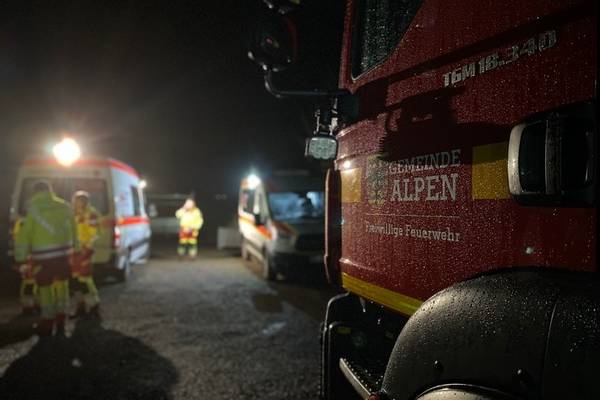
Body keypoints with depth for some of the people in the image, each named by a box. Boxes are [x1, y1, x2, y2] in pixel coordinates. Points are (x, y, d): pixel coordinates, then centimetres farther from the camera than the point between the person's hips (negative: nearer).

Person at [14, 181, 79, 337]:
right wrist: (75, 248, 18)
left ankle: (47, 326, 15)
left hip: (43, 255, -3)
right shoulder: (64, 206, 6)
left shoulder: (33, 209, -5)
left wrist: (20, 257, -1)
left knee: (45, 288, 7)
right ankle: (61, 323, 19)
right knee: (62, 285, 16)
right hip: (63, 252, 4)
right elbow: (73, 230, 9)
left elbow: (24, 235, -6)